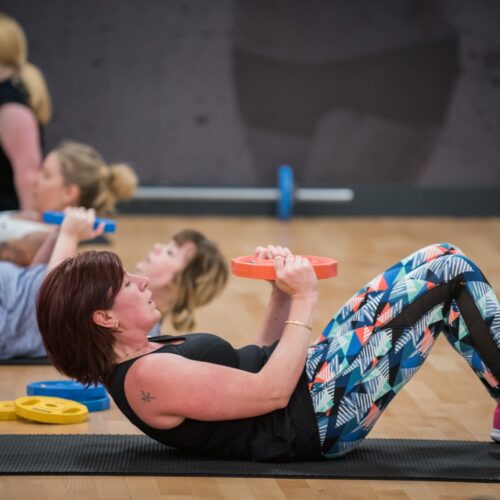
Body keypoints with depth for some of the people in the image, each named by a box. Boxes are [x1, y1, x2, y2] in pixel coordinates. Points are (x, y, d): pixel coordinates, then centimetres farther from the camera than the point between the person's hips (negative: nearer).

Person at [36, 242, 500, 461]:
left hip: (316, 376, 10)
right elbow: (271, 391, -24)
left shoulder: (146, 356, 12)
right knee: (449, 272, -9)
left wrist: (282, 292, 4)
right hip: (319, 414, -10)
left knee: (443, 260, 5)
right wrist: (303, 301, -19)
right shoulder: (148, 378, -20)